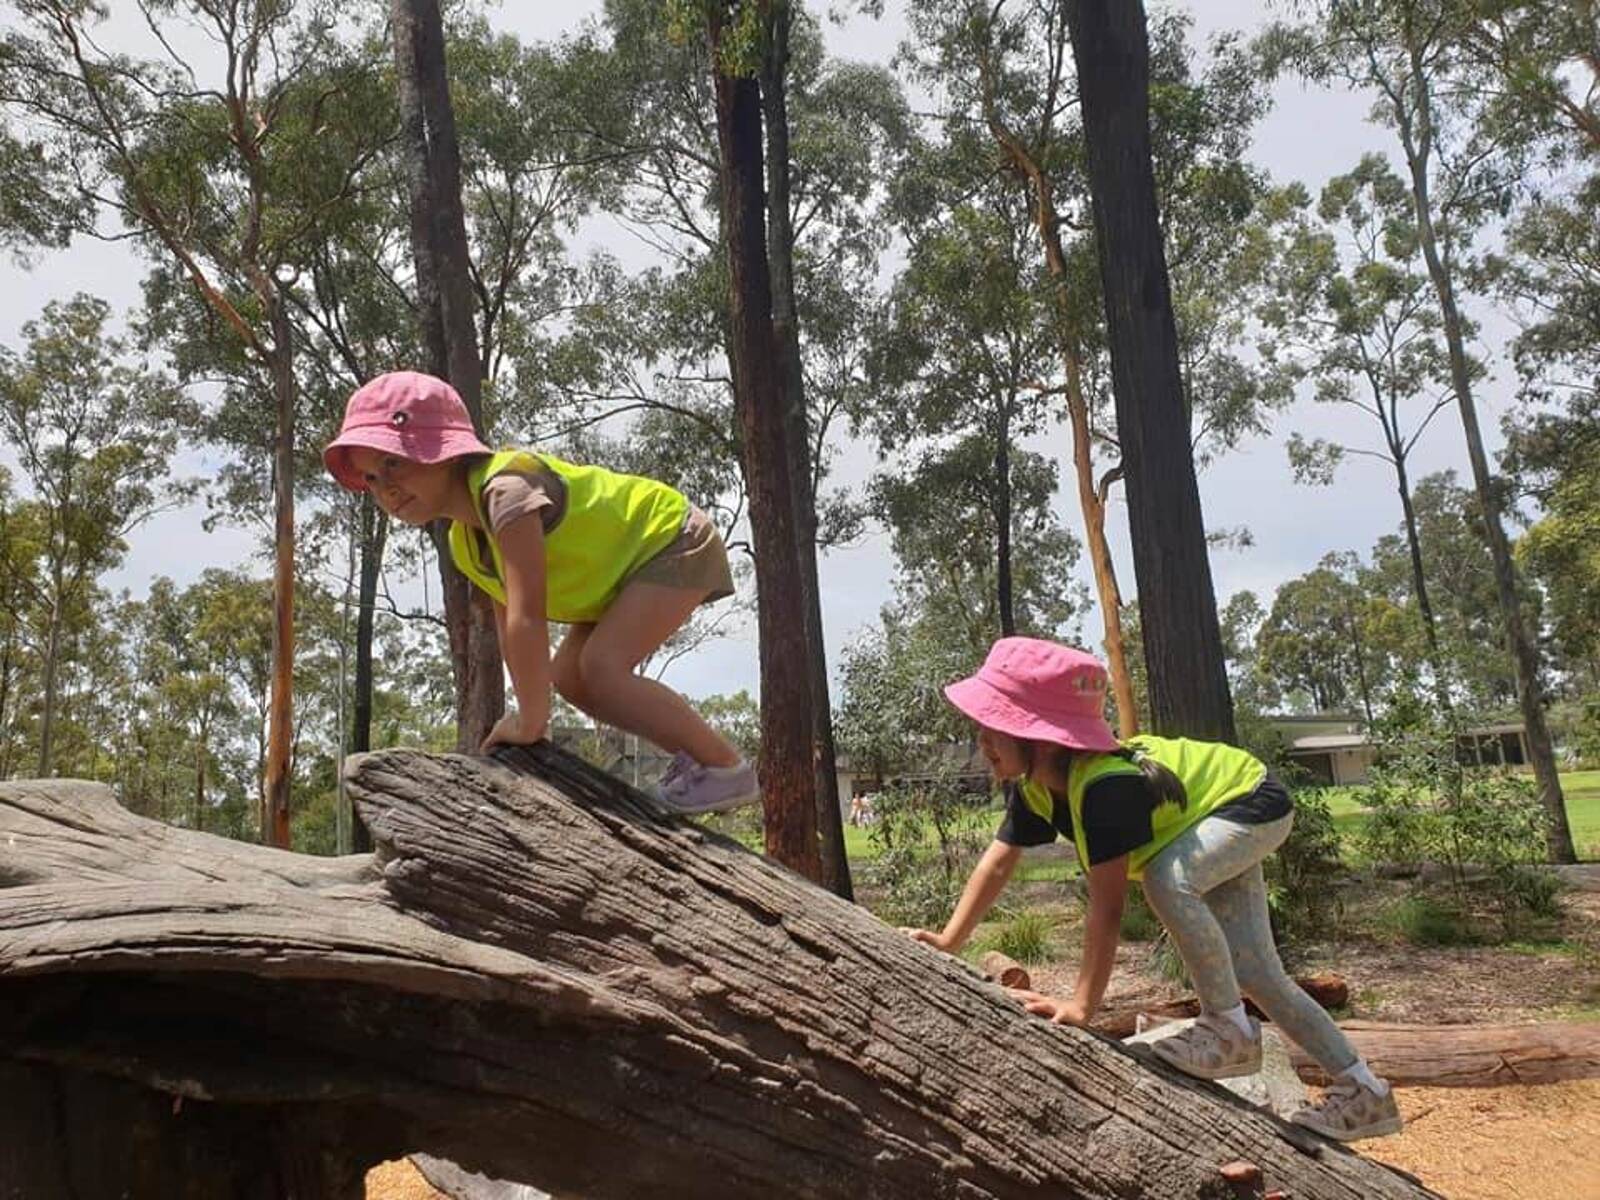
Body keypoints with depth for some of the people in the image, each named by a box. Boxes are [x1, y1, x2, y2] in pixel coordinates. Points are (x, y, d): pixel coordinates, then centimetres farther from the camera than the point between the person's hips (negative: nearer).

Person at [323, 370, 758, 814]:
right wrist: (529, 717, -3)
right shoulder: (464, 543, 2)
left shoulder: (505, 487, -31)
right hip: (628, 567, 10)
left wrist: (529, 722, -30)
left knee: (601, 666, -23)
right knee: (568, 677, 5)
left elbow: (527, 615, -36)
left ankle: (727, 768, -13)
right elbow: (509, 625, 3)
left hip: (673, 538, -10)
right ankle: (693, 757, 13)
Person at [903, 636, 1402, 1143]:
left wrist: (1083, 1004, -33)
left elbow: (1107, 906, -37)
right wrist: (947, 942, -15)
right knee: (1253, 973, 7)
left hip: (1253, 802, -9)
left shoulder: (1105, 786, -39)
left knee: (1167, 879, -35)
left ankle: (1231, 1028, -17)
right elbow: (997, 864, -9)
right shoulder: (1032, 785, -14)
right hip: (1215, 818, 9)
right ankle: (1363, 1090, 19)